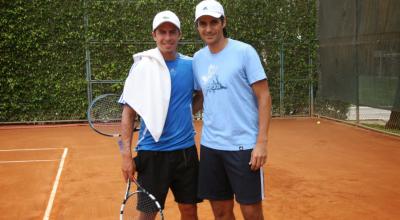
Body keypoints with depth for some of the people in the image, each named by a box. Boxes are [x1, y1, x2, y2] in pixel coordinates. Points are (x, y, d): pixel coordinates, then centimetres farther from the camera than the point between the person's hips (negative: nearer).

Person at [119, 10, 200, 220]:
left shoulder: (190, 64, 4)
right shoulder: (143, 66, -5)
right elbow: (129, 112, -6)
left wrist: (184, 110, 1)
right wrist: (126, 154, -11)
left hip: (186, 150, 3)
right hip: (152, 151, -3)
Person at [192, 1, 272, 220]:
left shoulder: (244, 51, -7)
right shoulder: (198, 58, 8)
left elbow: (264, 97, -8)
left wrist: (262, 142, -14)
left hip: (243, 146, -4)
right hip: (210, 146, 5)